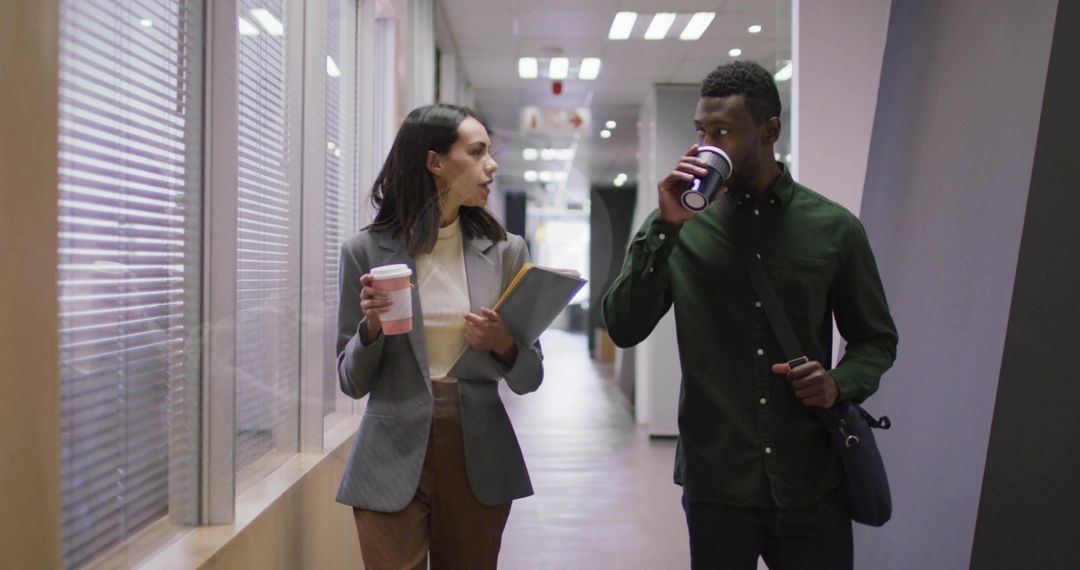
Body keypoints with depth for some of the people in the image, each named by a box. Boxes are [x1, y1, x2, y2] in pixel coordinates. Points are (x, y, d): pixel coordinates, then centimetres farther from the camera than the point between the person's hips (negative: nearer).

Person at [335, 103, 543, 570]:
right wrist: (372, 327, -17)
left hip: (479, 459, 2)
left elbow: (530, 378, 6)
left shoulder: (506, 251, 2)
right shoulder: (366, 251, -3)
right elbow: (352, 382, 1)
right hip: (393, 461, -2)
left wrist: (503, 345, -15)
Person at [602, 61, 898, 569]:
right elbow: (624, 329, -10)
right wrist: (666, 227, -19)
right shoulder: (678, 227, -2)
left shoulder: (834, 228, -1)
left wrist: (840, 383, -12)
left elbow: (876, 339, 9)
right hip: (716, 483, 0)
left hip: (813, 484, 1)